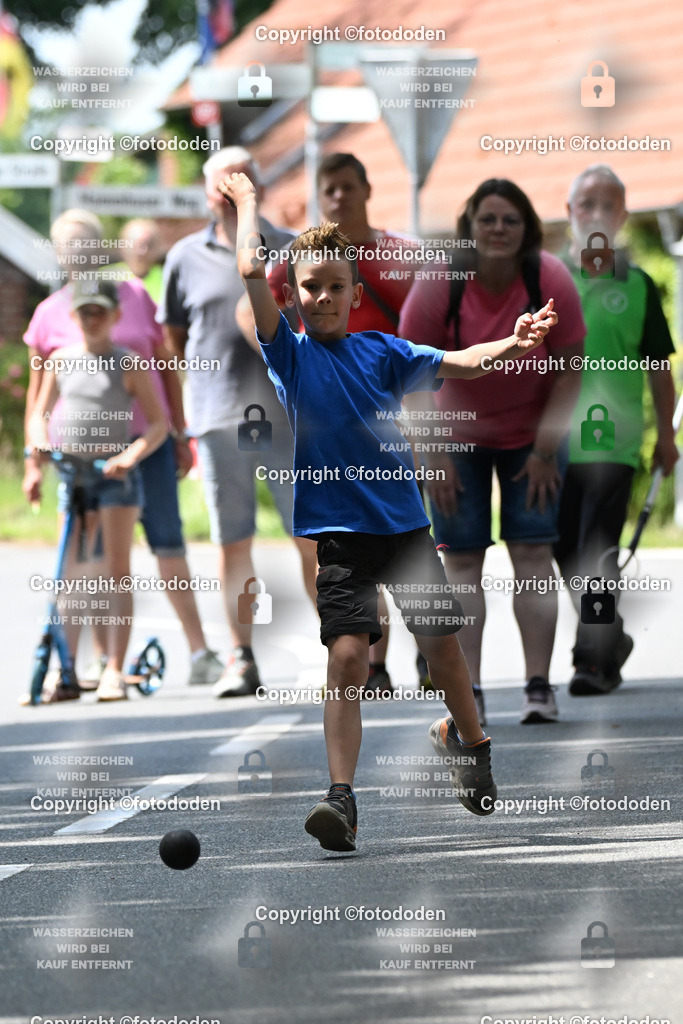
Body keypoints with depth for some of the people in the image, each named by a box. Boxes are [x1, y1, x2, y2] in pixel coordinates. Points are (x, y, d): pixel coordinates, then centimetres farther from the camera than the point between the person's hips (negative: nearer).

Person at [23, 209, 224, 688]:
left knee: (167, 539, -2)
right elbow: (38, 393, 9)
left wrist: (181, 435, 10)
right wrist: (33, 460, 6)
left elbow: (166, 368, 12)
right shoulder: (49, 315, 4)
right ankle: (103, 658, 12)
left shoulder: (135, 296, 6)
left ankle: (200, 653, 0)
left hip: (146, 437, 0)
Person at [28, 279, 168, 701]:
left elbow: (159, 423, -4)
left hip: (116, 473, -3)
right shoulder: (62, 360, 8)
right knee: (70, 573, 2)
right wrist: (40, 441, -6)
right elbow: (40, 413, 16)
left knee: (117, 569, -6)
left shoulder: (130, 365, -2)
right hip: (72, 472, 3)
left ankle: (115, 670, -7)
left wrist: (132, 454, -20)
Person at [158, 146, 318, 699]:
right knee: (232, 543, 3)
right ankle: (242, 659, 9)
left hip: (288, 416, -1)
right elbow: (174, 336, 17)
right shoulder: (186, 258, 7)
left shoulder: (291, 251, 6)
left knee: (314, 538, -2)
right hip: (219, 420, 1)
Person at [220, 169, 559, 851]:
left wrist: (513, 346, -19)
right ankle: (341, 797, -16)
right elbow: (250, 271, -9)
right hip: (339, 531, -3)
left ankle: (466, 741, 38)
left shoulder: (381, 352, 8)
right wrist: (247, 202, 1)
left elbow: (455, 363, -3)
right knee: (348, 656, -15)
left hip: (405, 523, 3)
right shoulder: (289, 353, 1)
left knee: (441, 643, 9)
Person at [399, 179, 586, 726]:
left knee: (532, 552, -8)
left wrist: (546, 451, -10)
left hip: (534, 433, 0)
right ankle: (468, 691, -4)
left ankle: (539, 686, -7)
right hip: (459, 435, 0)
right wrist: (433, 453, -14)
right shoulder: (439, 283, -20)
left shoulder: (551, 280, -19)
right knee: (462, 558, -5)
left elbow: (568, 371, -10)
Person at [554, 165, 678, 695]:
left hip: (614, 440, -2)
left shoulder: (637, 286, 6)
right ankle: (612, 641, 27)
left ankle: (594, 659, -8)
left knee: (597, 554, -11)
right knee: (567, 553, 8)